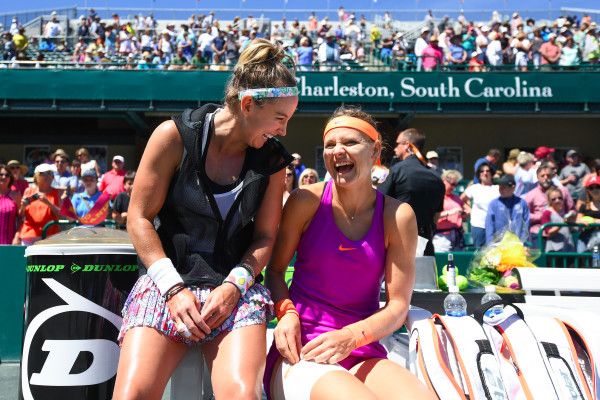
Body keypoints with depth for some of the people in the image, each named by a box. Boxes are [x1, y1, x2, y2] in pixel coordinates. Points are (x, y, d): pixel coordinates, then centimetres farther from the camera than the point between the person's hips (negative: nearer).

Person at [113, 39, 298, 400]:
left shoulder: (272, 161, 4)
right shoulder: (176, 136, -4)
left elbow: (265, 236, 6)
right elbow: (140, 217, -3)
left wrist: (233, 286, -11)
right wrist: (174, 287, -11)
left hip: (236, 291, 1)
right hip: (167, 283, -1)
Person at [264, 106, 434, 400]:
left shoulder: (398, 216, -1)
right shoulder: (307, 201, -3)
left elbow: (398, 305, -1)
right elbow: (275, 268, 7)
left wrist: (350, 337, -17)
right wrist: (287, 314, -12)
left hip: (363, 355, 2)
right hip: (302, 352, -2)